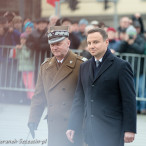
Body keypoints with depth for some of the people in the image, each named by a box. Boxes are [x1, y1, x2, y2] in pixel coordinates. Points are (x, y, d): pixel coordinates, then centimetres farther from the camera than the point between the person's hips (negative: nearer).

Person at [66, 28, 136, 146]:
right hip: (91, 132, 6)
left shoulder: (121, 66, -4)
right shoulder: (84, 67, 15)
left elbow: (129, 100, -7)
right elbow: (79, 99, 17)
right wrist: (73, 126, 10)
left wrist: (130, 130, -12)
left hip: (112, 131, -6)